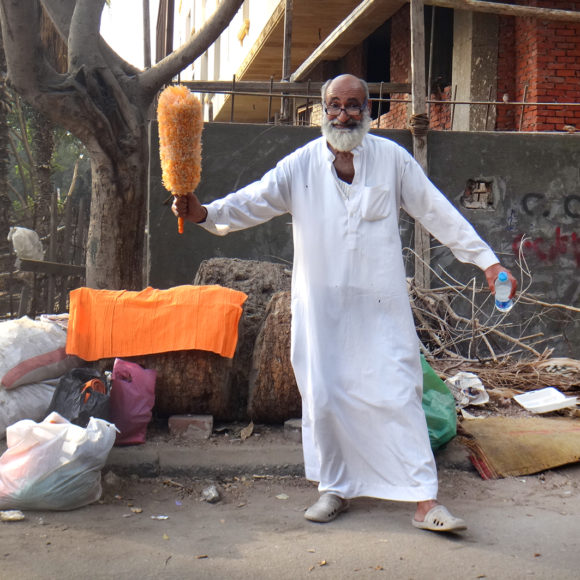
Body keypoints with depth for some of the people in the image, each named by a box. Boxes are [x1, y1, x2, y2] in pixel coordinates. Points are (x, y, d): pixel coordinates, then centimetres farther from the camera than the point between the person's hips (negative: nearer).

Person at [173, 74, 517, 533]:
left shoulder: (393, 159, 3)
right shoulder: (301, 165, 3)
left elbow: (438, 213, 6)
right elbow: (253, 201, -5)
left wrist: (487, 260, 4)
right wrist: (205, 212, -24)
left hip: (381, 305, -1)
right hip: (321, 304, 1)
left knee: (399, 395, -3)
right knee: (324, 397, 6)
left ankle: (425, 500, 3)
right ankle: (335, 489, 24)